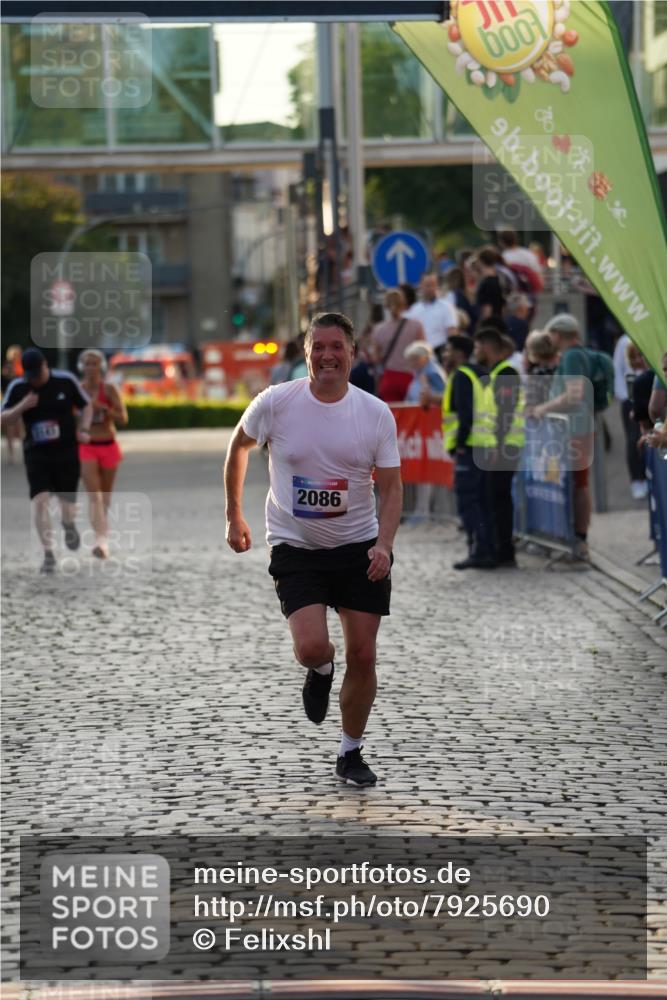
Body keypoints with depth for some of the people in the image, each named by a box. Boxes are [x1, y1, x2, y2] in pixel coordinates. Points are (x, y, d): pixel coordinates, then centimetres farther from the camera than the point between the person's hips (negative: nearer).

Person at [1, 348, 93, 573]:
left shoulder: (65, 381, -6)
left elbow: (86, 405, 7)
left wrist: (84, 430, -10)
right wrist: (22, 406, -21)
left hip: (67, 452, 0)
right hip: (36, 455, 0)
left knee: (67, 500, 5)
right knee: (40, 500, -15)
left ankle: (68, 525, 44)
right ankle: (48, 554, -10)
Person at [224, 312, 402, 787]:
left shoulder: (377, 413, -7)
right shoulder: (276, 403, -10)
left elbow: (391, 486, -3)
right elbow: (239, 446, 10)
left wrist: (384, 544, -19)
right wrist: (234, 516, 13)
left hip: (359, 547, 2)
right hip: (296, 548, -1)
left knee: (362, 656, 2)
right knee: (311, 647, -20)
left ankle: (351, 753, 23)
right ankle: (321, 672, 20)